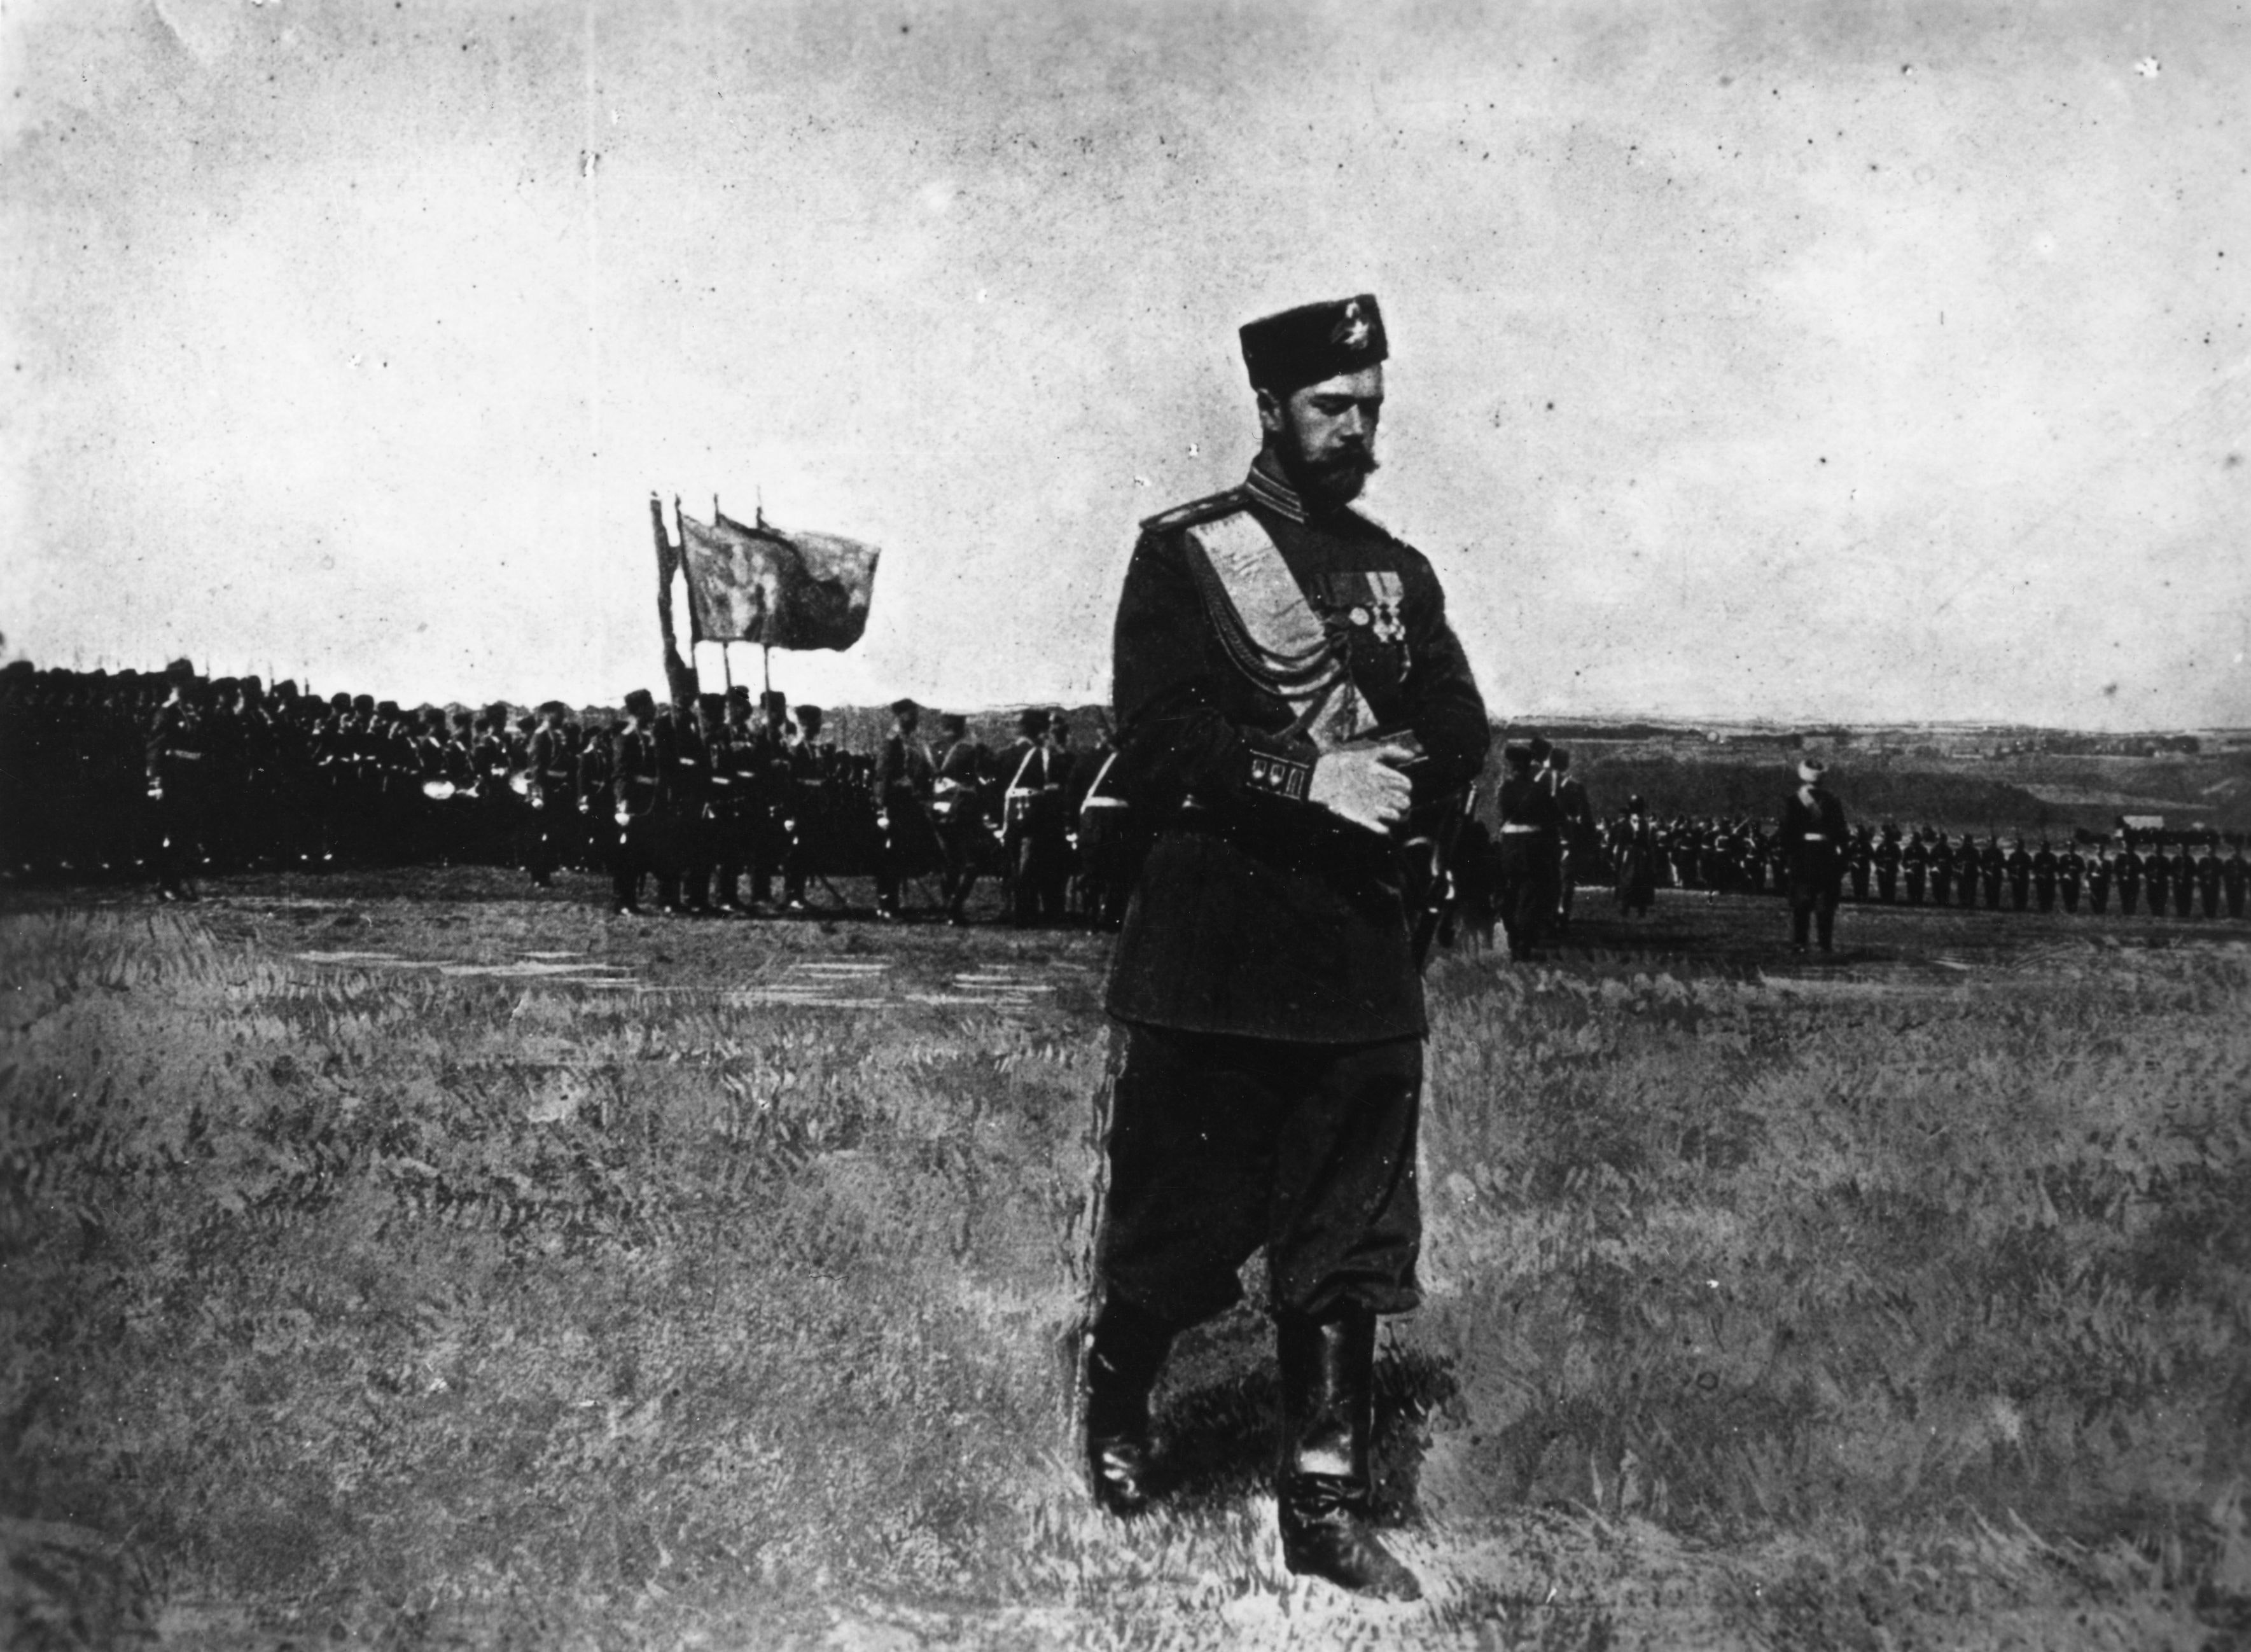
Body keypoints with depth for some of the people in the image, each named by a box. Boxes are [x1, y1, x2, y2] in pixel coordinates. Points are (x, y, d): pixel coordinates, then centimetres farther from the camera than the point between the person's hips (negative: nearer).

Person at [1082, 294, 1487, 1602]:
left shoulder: (1400, 574, 15)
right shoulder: (1184, 555, 0)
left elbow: (1461, 742, 7)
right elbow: (1156, 746, -11)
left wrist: (1383, 773, -12)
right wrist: (1308, 780, -19)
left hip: (1362, 954, 4)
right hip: (1212, 958, -4)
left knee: (1350, 1245, 5)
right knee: (1181, 1217, 5)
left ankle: (1328, 1502, 16)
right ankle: (1120, 1396, 34)